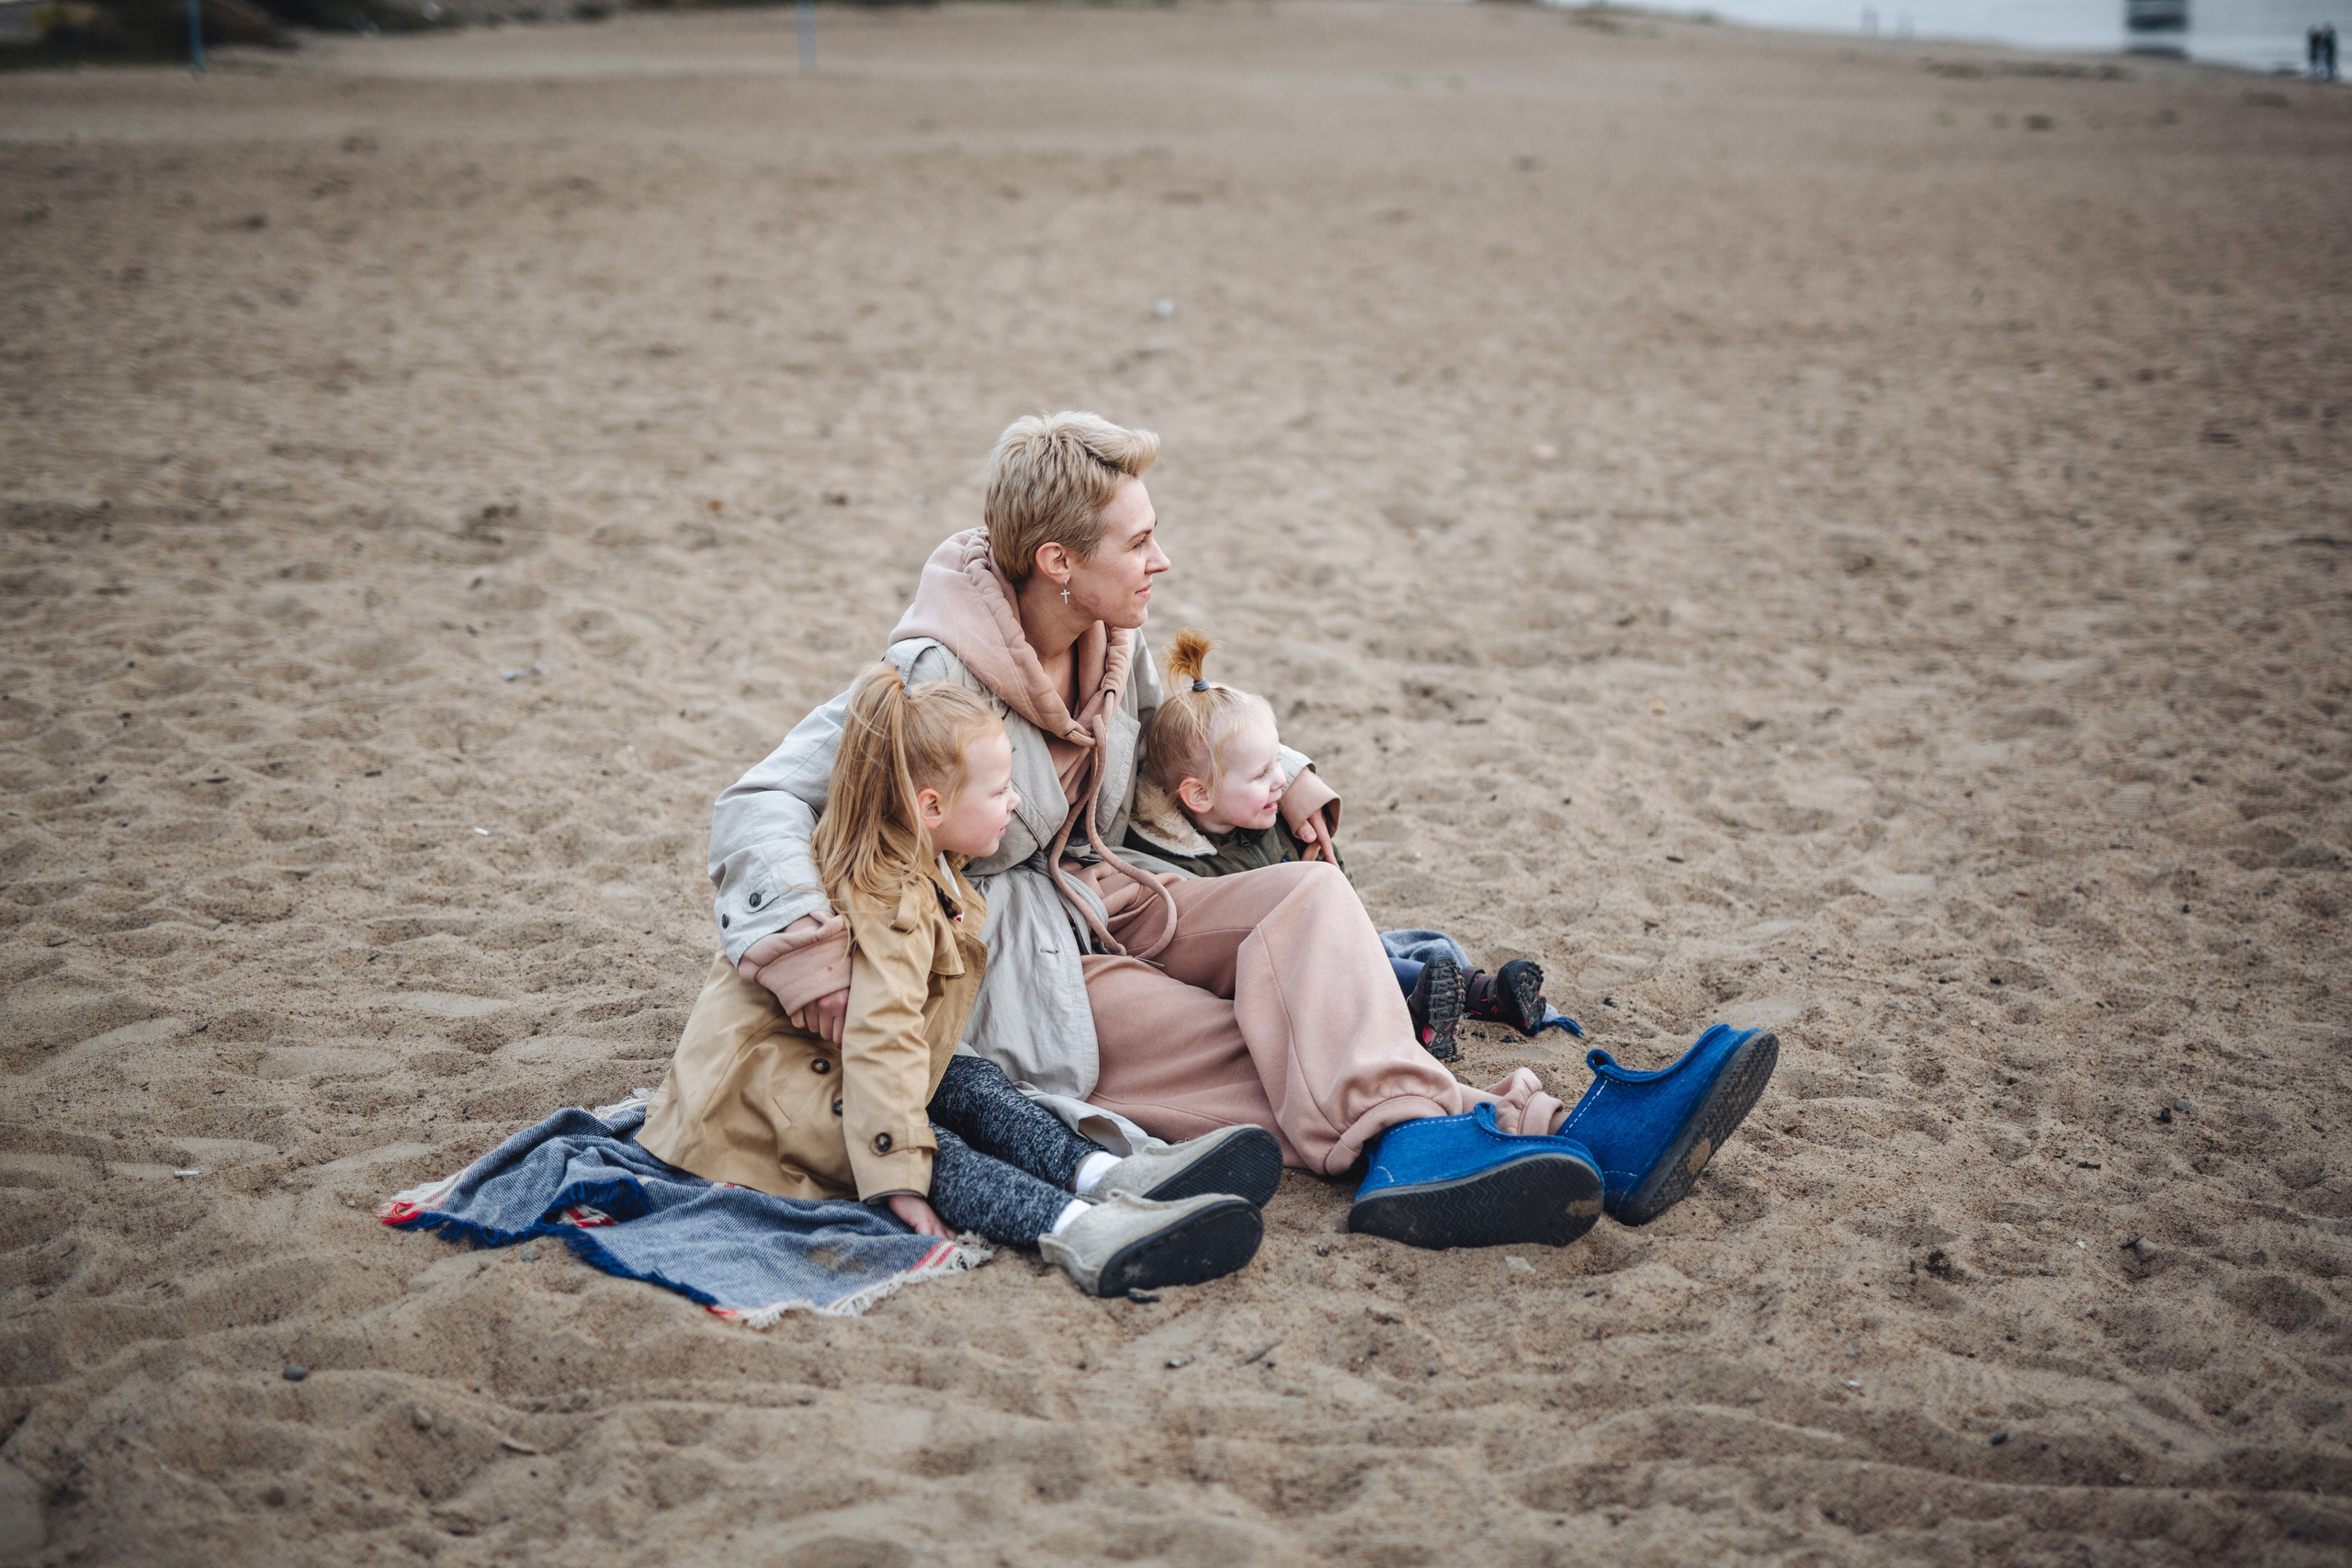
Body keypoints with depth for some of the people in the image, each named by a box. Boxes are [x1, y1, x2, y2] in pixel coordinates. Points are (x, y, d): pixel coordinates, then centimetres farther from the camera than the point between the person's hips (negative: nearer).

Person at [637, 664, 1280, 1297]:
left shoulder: (920, 868, 9)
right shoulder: (893, 903, -24)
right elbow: (881, 1038, -34)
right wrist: (899, 1180, -39)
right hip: (771, 1077, -10)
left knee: (973, 1084, -6)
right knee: (936, 1150, -29)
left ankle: (1101, 1176, -26)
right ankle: (1076, 1228, -48)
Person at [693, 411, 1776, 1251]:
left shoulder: (1112, 644, 2)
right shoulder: (934, 680, -22)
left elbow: (1176, 722, 28)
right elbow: (762, 804, -25)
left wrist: (1284, 778, 13)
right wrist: (809, 956, -40)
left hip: (1100, 902, 7)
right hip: (1011, 971, -7)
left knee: (1310, 899, -21)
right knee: (1281, 1054, -26)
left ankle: (1410, 1147, -44)